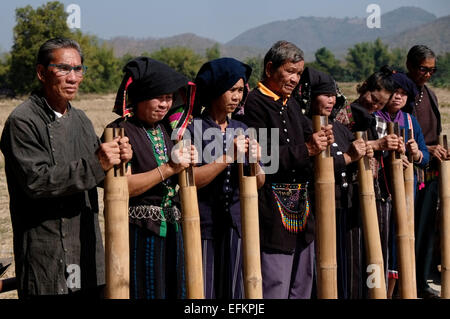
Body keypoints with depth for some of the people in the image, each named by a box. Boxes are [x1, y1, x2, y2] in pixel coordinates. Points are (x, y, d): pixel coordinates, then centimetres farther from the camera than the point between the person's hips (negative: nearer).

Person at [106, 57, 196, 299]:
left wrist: (186, 163, 0)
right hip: (139, 233, -7)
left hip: (171, 230, 7)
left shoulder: (166, 130, 12)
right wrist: (169, 169, -20)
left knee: (174, 290, 10)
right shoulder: (120, 132, -9)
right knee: (144, 290, -2)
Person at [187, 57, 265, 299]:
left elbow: (258, 184, 11)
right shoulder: (193, 129, -6)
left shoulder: (242, 130, 10)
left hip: (235, 225, 5)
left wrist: (254, 163, -10)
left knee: (232, 290, 10)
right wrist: (229, 157, -19)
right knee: (202, 290, -1)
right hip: (203, 224, -5)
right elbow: (188, 181, -16)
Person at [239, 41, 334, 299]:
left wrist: (320, 140, -1)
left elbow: (305, 137, 21)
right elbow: (263, 156, -20)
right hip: (273, 210, -9)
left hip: (302, 208, 9)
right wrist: (306, 150, -18)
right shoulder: (254, 104, -11)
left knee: (303, 282, 15)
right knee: (275, 286, -6)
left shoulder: (291, 104, 17)